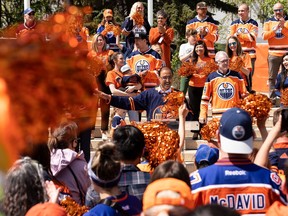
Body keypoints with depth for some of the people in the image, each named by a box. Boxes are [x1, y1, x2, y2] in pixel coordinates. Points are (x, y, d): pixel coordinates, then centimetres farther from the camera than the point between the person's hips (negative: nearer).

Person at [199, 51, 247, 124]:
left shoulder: (236, 75, 5)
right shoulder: (211, 78, 2)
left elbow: (243, 95, 10)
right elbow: (205, 98, 5)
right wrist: (203, 115, 1)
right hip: (218, 115, -1)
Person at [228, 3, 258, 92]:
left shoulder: (253, 23, 3)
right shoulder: (234, 23, 11)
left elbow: (252, 37, -10)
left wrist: (239, 34, -9)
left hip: (249, 53, -2)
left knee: (249, 75, -1)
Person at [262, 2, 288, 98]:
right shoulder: (268, 21, 7)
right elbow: (264, 36, -3)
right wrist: (275, 29, -15)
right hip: (273, 54, 0)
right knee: (272, 77, 2)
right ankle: (272, 98, 6)